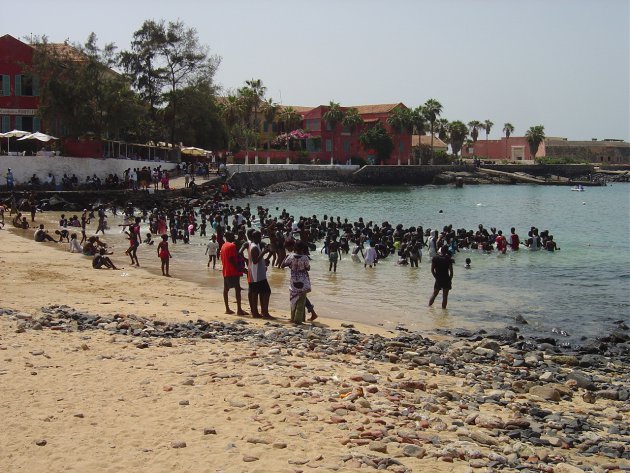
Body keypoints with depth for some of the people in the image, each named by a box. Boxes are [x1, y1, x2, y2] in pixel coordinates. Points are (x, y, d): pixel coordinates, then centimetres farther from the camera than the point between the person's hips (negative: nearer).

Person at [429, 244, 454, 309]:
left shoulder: (435, 258, -4)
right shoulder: (448, 259, -10)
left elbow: (432, 270, -3)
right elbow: (451, 271, -9)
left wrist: (436, 277, 9)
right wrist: (450, 279, 4)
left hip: (438, 280, 2)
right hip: (446, 280, -2)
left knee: (434, 294, 17)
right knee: (445, 296, 6)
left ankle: (429, 306, 21)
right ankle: (443, 309, 8)